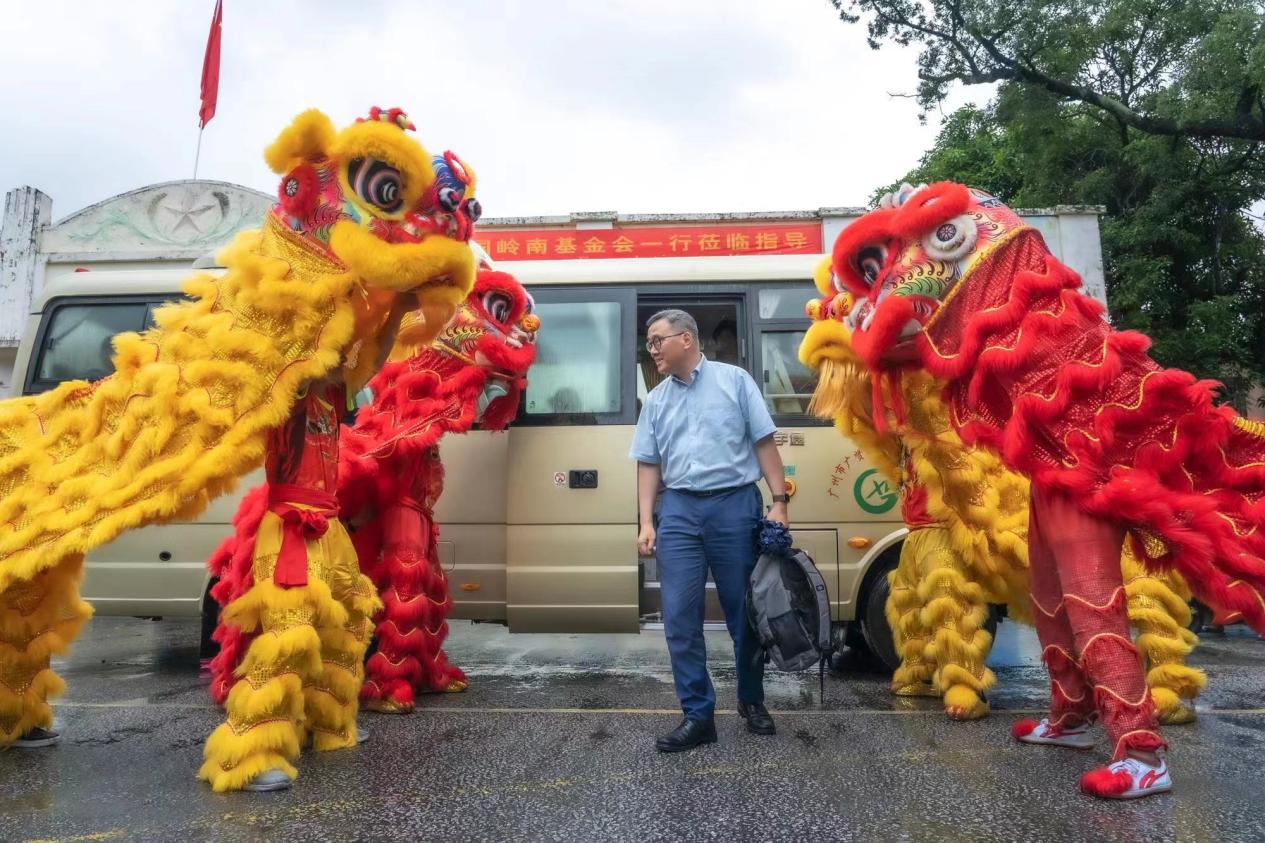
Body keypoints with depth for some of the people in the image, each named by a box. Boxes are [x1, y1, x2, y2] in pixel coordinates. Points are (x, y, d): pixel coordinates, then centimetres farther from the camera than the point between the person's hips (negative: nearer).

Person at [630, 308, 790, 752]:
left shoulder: (734, 381, 4)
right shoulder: (656, 400, 15)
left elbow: (763, 444, 1)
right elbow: (649, 464, 12)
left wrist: (779, 501, -6)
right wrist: (646, 522, 3)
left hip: (735, 505, -3)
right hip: (679, 511, 3)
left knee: (745, 612, 7)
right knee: (680, 618, -1)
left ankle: (752, 701, 27)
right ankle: (698, 715, 10)